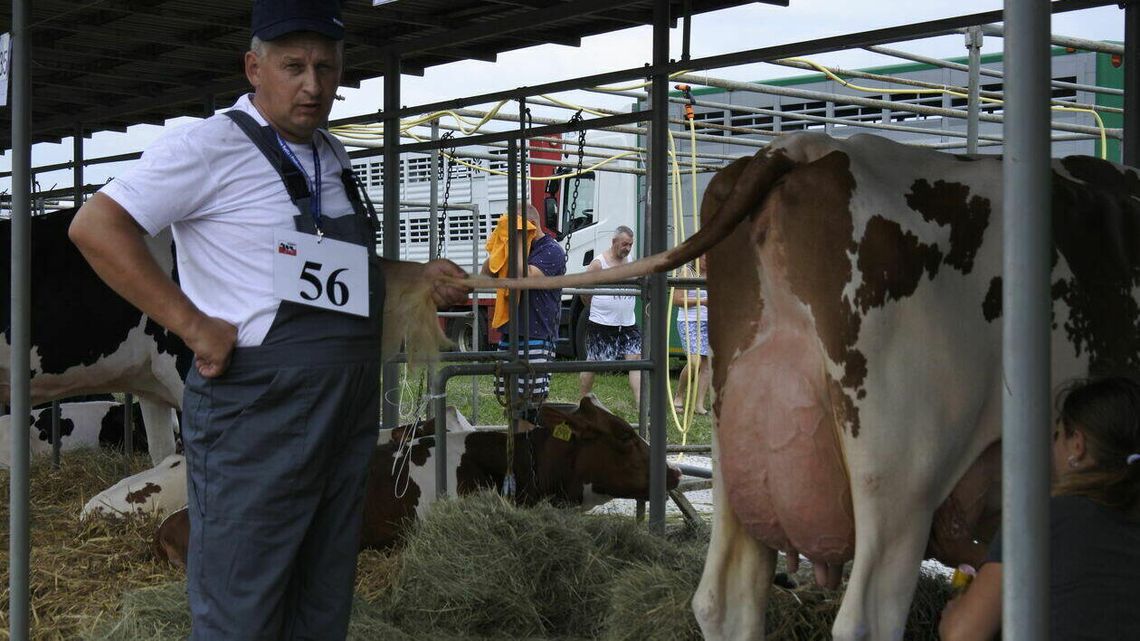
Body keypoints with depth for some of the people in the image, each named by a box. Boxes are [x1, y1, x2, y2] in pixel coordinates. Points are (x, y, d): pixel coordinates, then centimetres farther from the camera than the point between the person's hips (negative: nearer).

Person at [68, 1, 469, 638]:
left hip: (347, 418, 8)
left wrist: (420, 275, 16)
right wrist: (195, 326, -20)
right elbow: (96, 227, -17)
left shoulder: (333, 158, 14)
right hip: (258, 421, -8)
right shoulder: (212, 145, -10)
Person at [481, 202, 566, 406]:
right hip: (509, 336, 8)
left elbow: (524, 277, -23)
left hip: (536, 339, -8)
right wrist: (503, 242, 4)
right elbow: (486, 274, 12)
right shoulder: (517, 248, 16)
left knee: (532, 401, -8)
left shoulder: (551, 251, -7)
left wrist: (519, 243, -13)